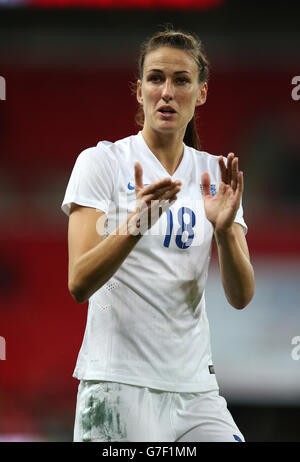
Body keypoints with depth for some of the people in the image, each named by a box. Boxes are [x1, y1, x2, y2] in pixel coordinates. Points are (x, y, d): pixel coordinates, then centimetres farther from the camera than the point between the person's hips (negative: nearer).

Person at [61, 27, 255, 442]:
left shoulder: (215, 175, 9)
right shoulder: (102, 162, -3)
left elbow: (241, 296, 0)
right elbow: (79, 284, -13)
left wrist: (224, 229, -18)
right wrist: (136, 222, -28)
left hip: (195, 387, 4)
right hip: (118, 384, -4)